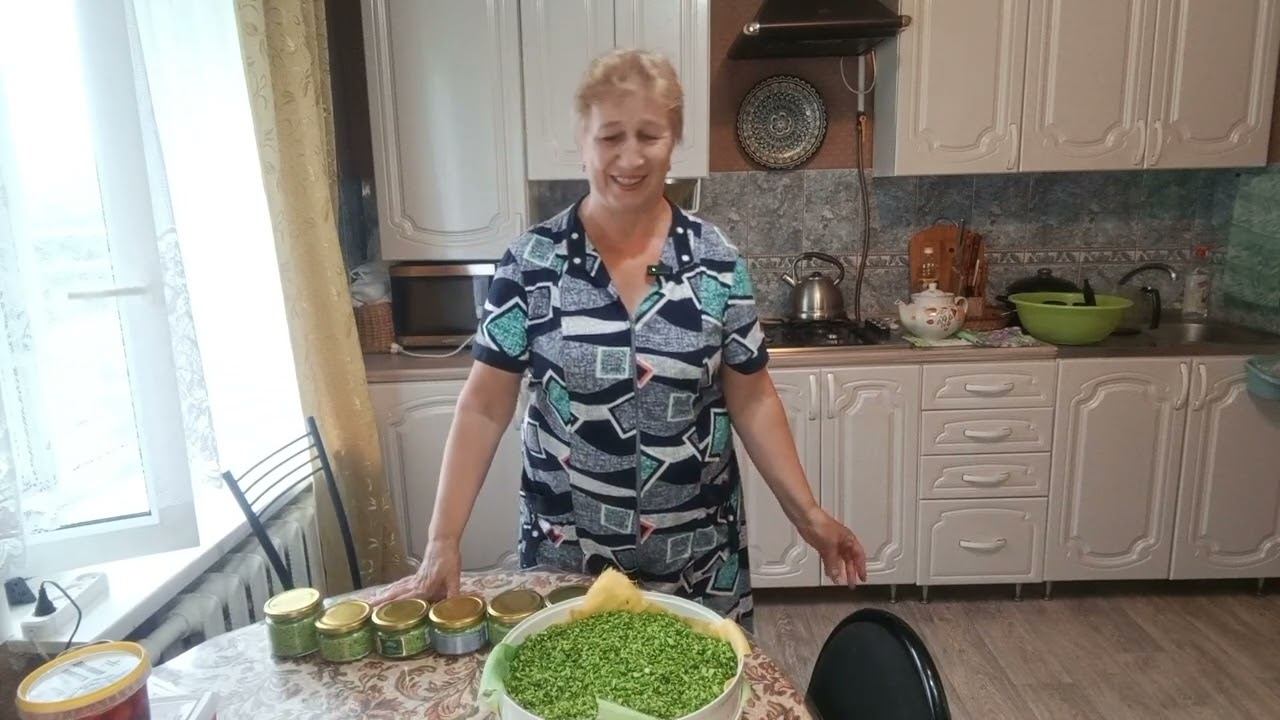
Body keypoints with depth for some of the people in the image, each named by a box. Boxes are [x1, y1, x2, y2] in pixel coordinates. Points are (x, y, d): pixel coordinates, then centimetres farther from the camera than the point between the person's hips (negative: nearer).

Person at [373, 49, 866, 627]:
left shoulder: (718, 262, -6)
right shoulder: (530, 262, -9)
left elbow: (750, 401, 0)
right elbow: (484, 407, -8)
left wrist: (807, 513, -6)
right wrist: (442, 544, -13)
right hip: (566, 556, 0)